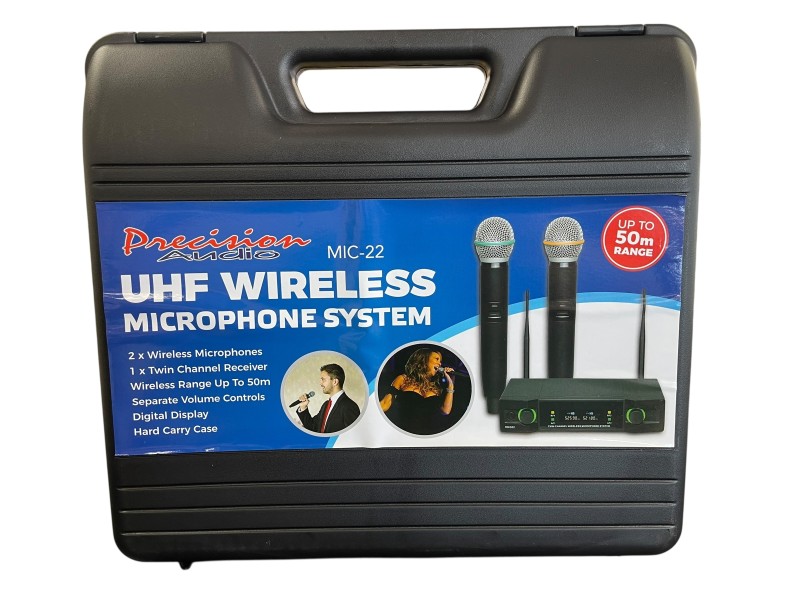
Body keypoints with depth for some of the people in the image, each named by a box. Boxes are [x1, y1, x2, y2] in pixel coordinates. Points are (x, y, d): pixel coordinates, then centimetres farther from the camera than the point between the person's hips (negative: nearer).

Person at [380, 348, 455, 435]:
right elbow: (386, 403, 6)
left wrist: (450, 384, 13)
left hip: (430, 433, 3)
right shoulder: (403, 379, 13)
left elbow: (446, 411, 9)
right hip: (405, 430, -3)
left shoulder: (436, 387, 21)